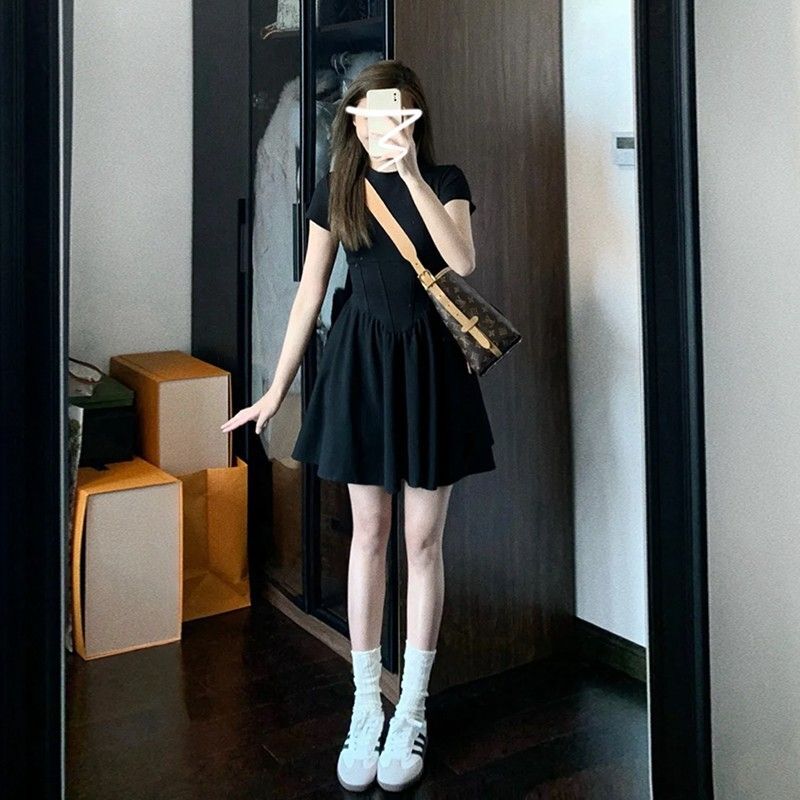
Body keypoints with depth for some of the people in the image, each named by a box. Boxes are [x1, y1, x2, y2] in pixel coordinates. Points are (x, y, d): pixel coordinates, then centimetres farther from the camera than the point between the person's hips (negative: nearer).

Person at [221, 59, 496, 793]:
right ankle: (366, 706, 22)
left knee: (423, 539, 4)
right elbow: (311, 290, 7)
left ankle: (412, 712, 18)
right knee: (369, 533, 8)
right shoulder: (335, 190, 5)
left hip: (428, 360, -1)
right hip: (360, 357, 2)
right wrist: (278, 386, 6)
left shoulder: (445, 181, 1)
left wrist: (412, 174, -20)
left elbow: (463, 261, -18)